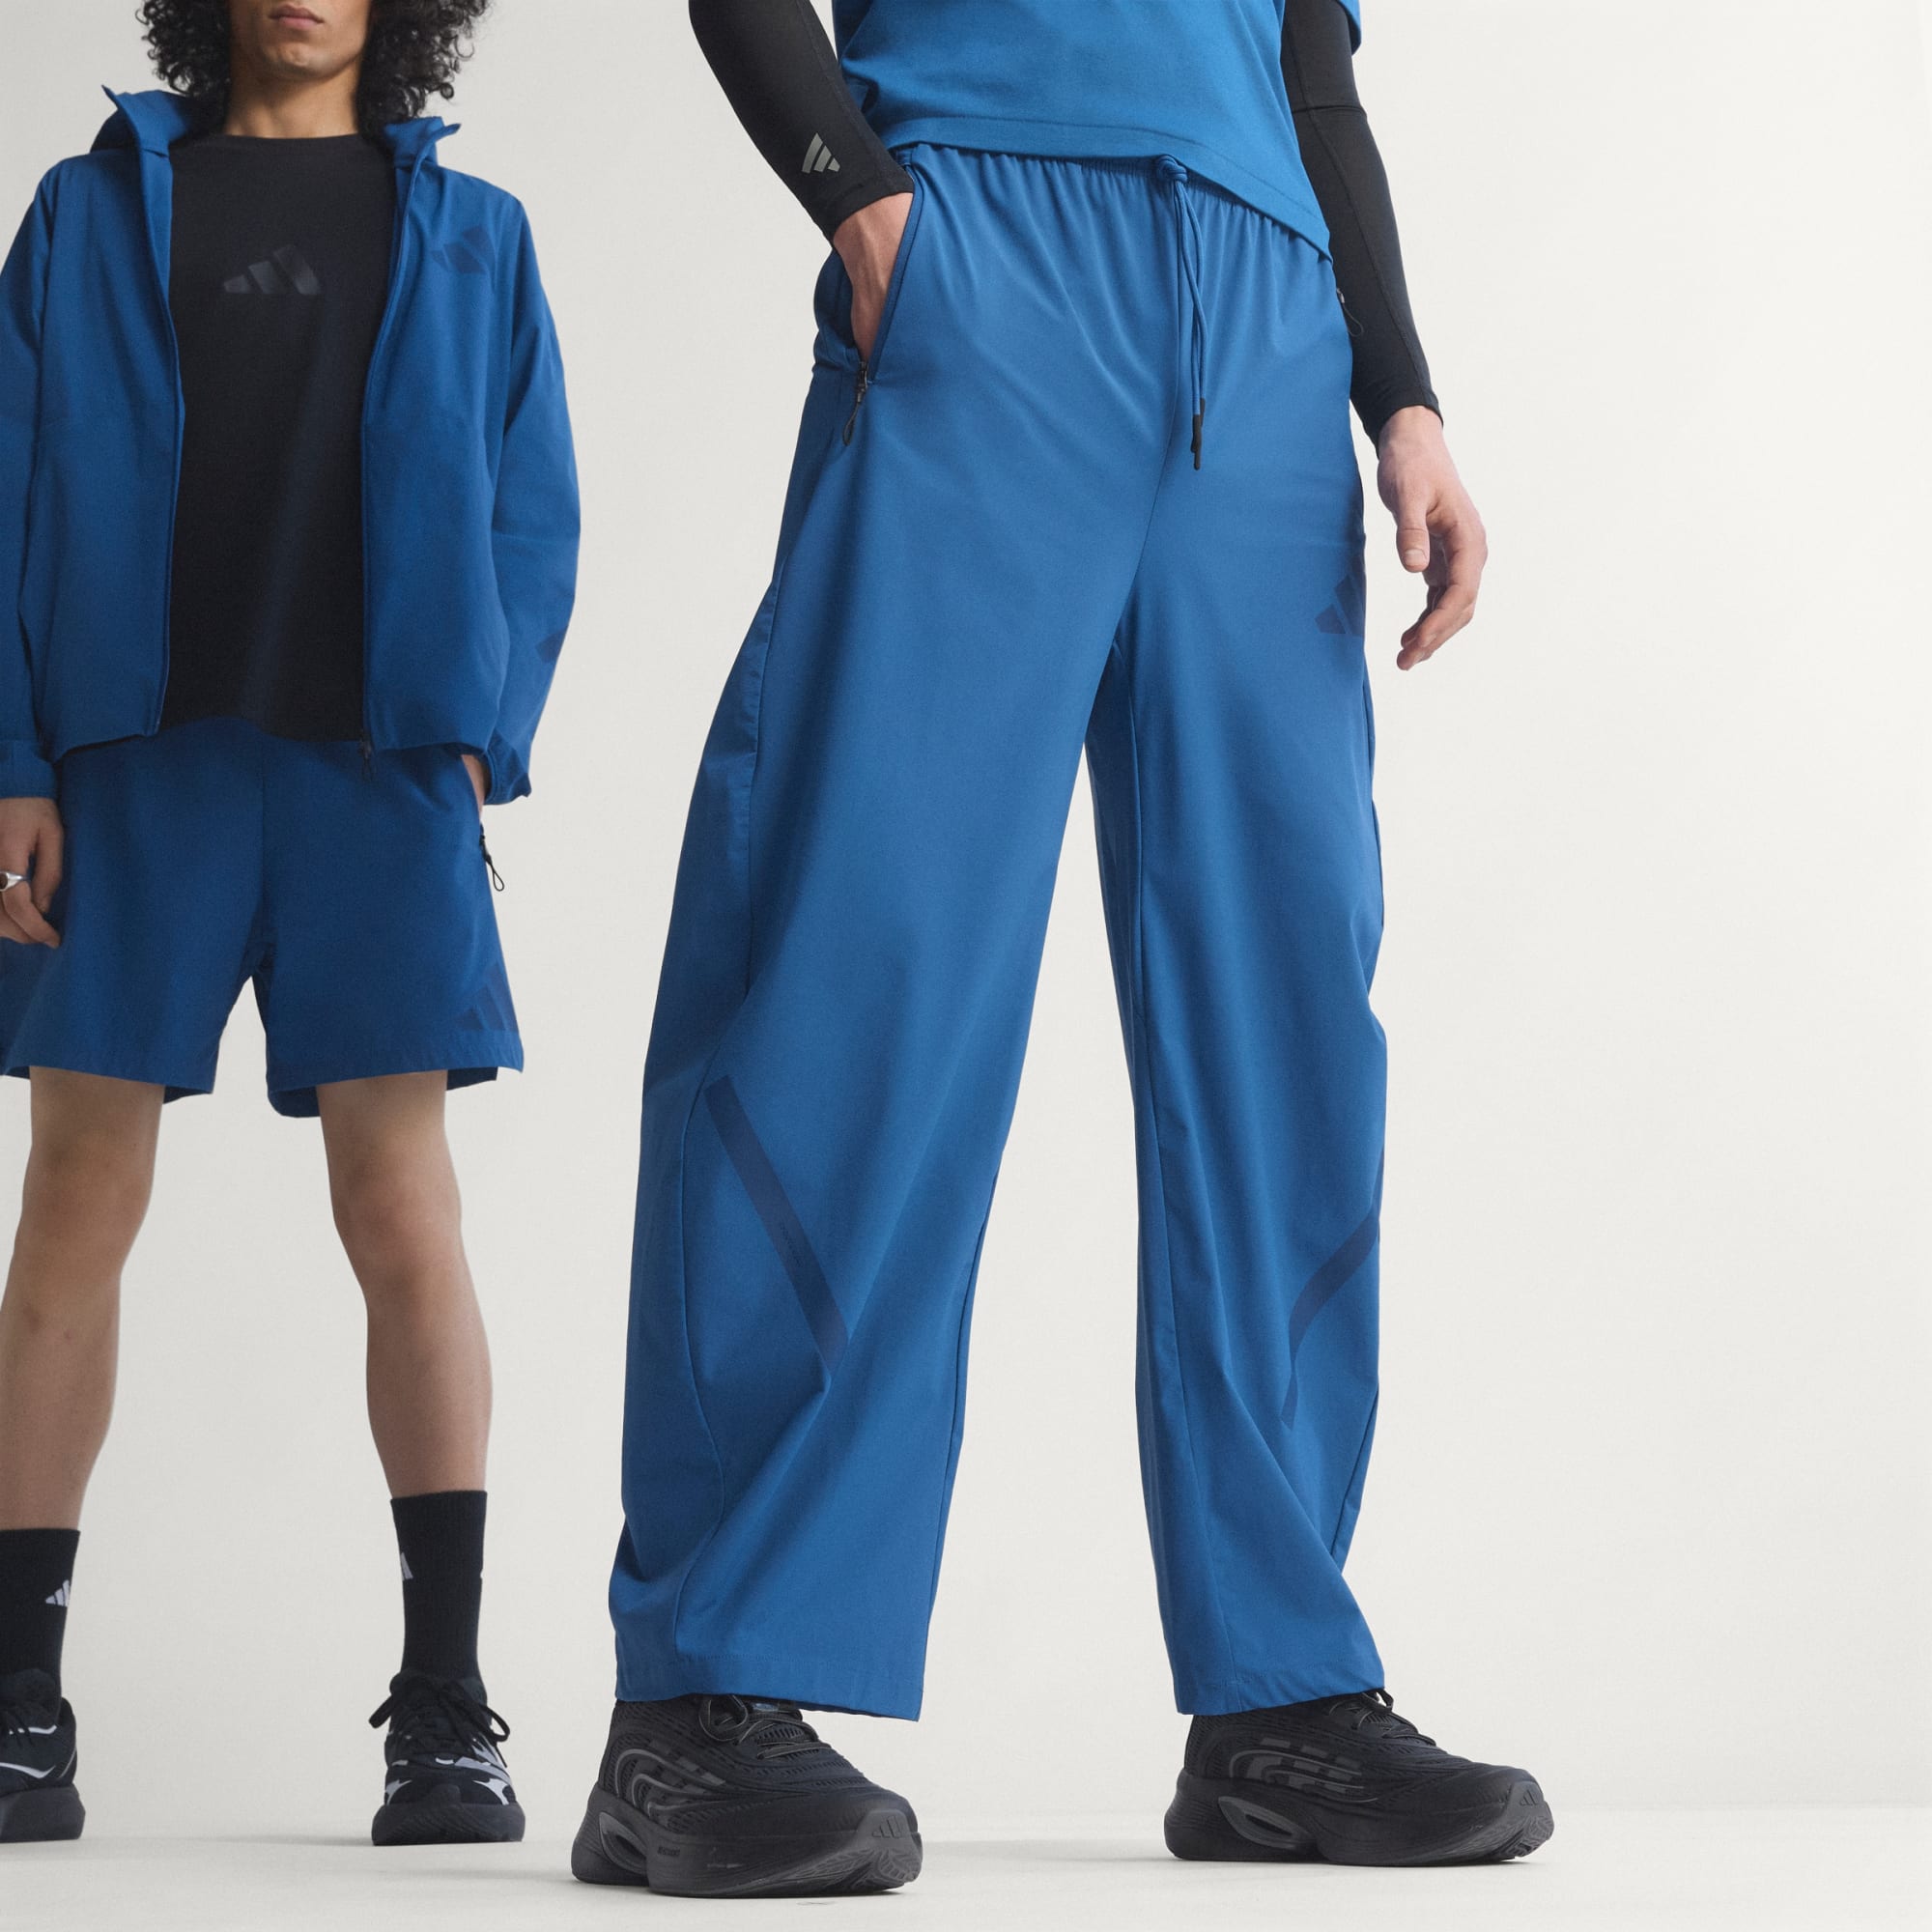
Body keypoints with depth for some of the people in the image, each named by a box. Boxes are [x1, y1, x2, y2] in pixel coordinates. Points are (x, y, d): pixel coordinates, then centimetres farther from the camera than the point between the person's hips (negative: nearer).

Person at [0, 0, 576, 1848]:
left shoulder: (469, 233, 16)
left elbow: (532, 514, 10)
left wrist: (477, 742, -4)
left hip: (372, 762, 0)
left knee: (400, 1208, -6)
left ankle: (444, 1707, -3)